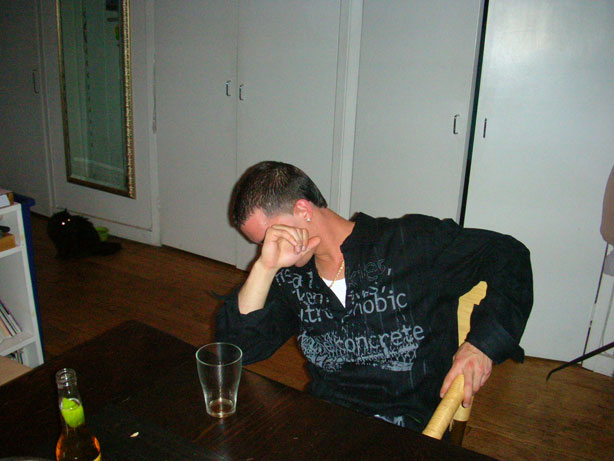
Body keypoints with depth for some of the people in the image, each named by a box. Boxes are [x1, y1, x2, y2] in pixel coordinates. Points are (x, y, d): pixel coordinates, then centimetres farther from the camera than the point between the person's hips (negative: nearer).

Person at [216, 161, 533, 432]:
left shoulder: (411, 244, -6)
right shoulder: (290, 277, 6)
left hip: (408, 432, -3)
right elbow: (237, 347, 0)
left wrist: (481, 343, -12)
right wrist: (265, 267, -11)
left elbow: (507, 254, 0)